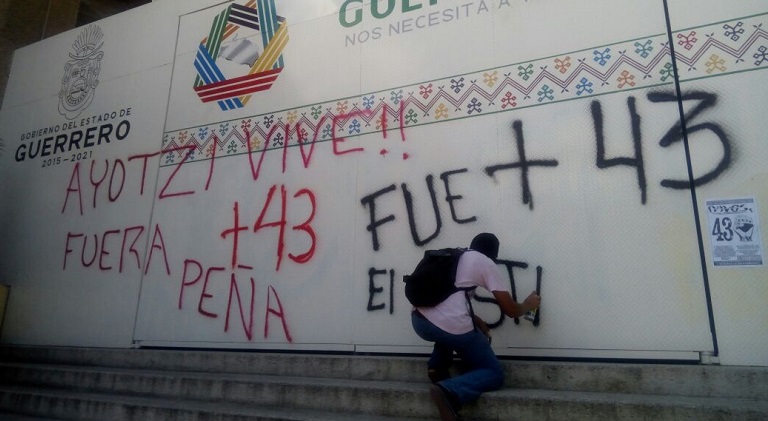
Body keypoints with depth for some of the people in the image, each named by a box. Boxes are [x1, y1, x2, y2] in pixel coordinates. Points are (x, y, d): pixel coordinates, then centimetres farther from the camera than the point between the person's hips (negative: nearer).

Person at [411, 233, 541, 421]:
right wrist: (528, 304, 32)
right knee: (494, 374, 12)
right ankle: (449, 391, -15)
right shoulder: (486, 263, 9)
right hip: (452, 327, -6)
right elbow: (510, 310, 11)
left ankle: (437, 366, 18)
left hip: (419, 321, 7)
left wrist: (477, 321, 31)